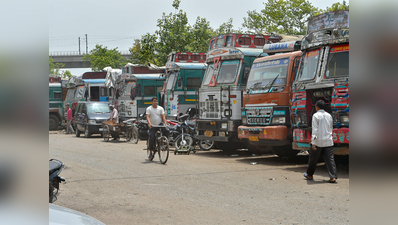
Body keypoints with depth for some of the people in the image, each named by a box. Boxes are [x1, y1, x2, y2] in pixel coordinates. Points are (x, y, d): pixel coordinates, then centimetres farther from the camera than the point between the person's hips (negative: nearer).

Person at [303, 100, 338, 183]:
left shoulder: (316, 115, -7)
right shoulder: (329, 116, 11)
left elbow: (315, 130, -15)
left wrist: (313, 142, -17)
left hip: (318, 142, -5)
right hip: (328, 142, 5)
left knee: (313, 159, 11)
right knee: (330, 159, 1)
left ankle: (309, 175, 26)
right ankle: (333, 177, -8)